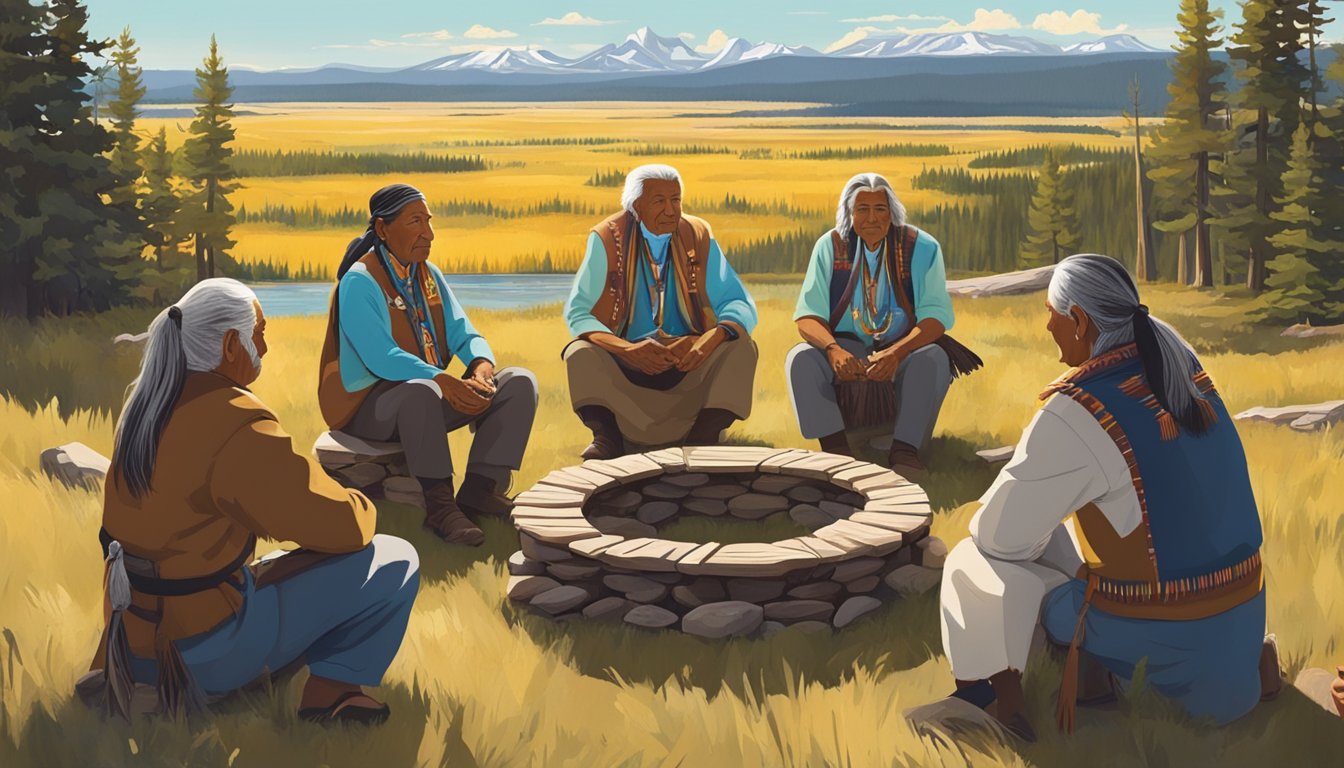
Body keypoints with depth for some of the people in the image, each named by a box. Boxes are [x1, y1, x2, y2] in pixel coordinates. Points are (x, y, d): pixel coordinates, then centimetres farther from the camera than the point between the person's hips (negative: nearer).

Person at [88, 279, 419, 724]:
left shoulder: (148, 401, 2)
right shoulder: (235, 423, -24)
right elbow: (342, 528, -19)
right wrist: (360, 506, 3)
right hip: (198, 650, -9)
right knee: (395, 563, -5)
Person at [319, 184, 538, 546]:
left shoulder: (429, 275, 10)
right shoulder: (359, 282, -14)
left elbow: (463, 334, 6)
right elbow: (381, 358, -26)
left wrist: (482, 364, -18)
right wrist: (442, 381, -38)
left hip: (429, 393, 8)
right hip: (369, 405, -7)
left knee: (520, 382, -10)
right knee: (420, 391, -42)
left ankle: (479, 489, -14)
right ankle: (439, 506, -31)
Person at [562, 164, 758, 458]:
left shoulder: (698, 236, -1)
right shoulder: (607, 239, -6)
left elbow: (741, 305, -5)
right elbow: (576, 311, -10)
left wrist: (715, 337, -30)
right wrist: (625, 349, -30)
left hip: (689, 360, 2)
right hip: (625, 365, -1)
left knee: (741, 347, -24)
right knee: (581, 353, -30)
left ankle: (703, 439, -24)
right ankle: (606, 437, -21)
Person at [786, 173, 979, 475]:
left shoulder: (922, 248, -7)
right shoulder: (830, 246, -4)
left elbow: (936, 316, -15)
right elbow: (807, 316, -9)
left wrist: (896, 352, -34)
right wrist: (834, 349, -31)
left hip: (905, 349, -1)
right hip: (847, 351, 1)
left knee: (933, 358, -33)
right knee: (800, 358, -27)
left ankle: (905, 450, -33)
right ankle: (835, 448, -31)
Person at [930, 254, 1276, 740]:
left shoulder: (1076, 413, -22)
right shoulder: (1172, 351, -1)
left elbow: (1001, 534, -14)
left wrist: (996, 508, 9)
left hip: (1149, 625, -6)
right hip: (1242, 605, 6)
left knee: (974, 561, 6)